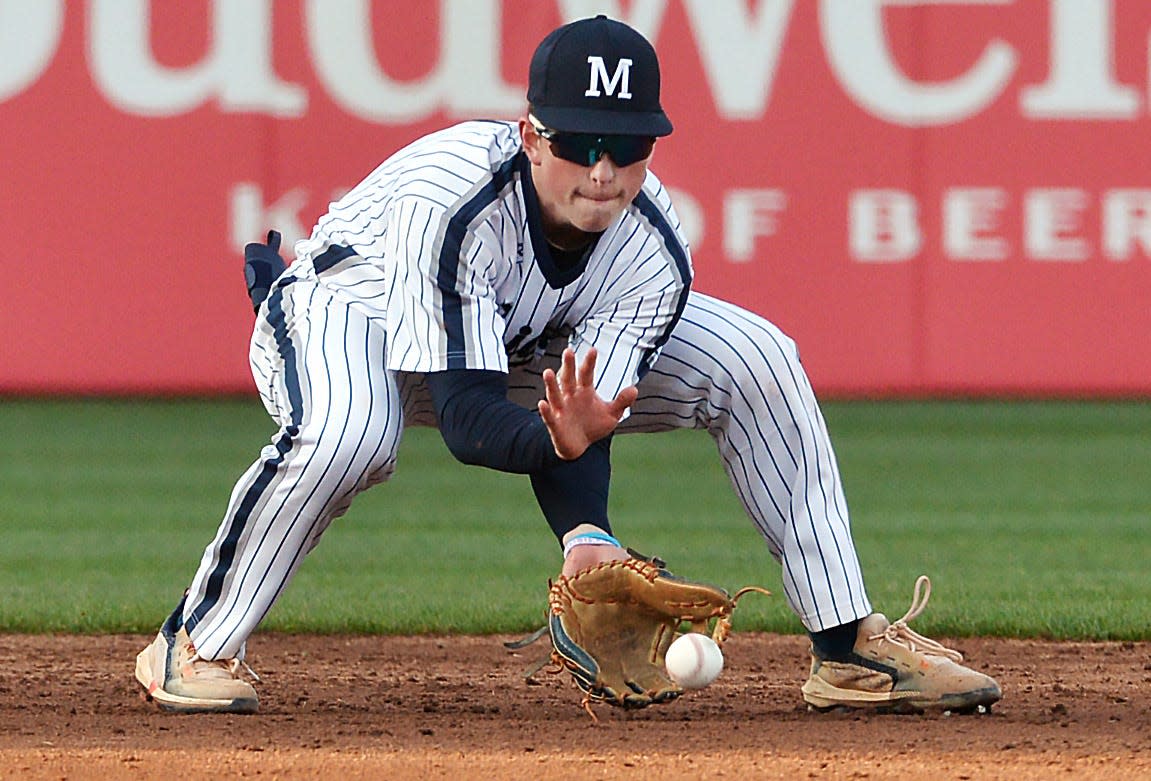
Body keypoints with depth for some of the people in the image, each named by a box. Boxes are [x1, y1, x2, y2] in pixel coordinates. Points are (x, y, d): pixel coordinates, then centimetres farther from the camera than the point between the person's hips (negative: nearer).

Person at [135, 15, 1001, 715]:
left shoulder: (652, 249, -26)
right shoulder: (449, 201, -41)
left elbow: (575, 417, -28)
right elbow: (468, 418, -43)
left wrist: (588, 539, -47)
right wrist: (557, 436, -64)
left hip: (529, 340, 5)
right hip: (350, 308, -5)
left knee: (754, 361, -10)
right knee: (348, 434, -42)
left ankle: (850, 646, -1)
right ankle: (193, 647, -20)